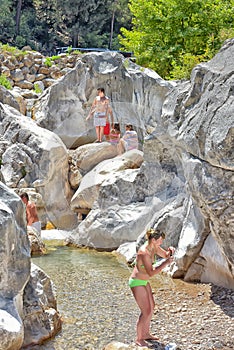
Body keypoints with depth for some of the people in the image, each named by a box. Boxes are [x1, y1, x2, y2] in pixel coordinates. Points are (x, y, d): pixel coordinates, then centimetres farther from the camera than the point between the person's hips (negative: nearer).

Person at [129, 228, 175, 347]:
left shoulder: (154, 247, -2)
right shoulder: (144, 252, -29)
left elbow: (165, 255, 14)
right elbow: (151, 272, -30)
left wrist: (170, 251, -9)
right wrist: (165, 263, -30)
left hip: (144, 282, 10)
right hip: (137, 283, -10)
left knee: (151, 307, 20)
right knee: (146, 311, -7)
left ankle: (146, 334, 35)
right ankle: (139, 339, 6)